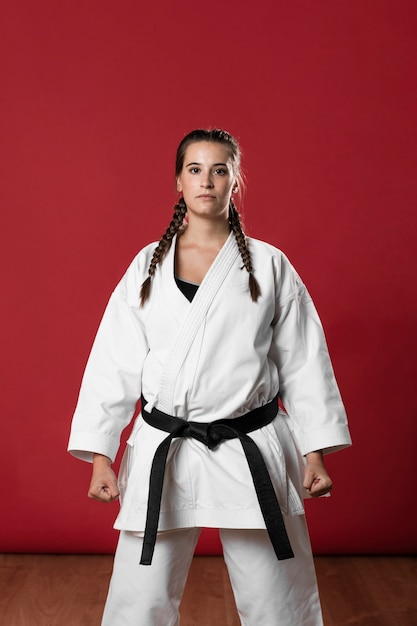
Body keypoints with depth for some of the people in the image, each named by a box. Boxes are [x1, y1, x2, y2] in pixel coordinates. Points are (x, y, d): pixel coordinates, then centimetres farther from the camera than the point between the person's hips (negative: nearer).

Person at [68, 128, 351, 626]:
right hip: (162, 454, 1)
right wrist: (100, 455, 0)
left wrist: (316, 453, -1)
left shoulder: (269, 266, 2)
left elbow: (303, 364, 3)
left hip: (252, 452, -1)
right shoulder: (148, 267, 5)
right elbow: (114, 365, 4)